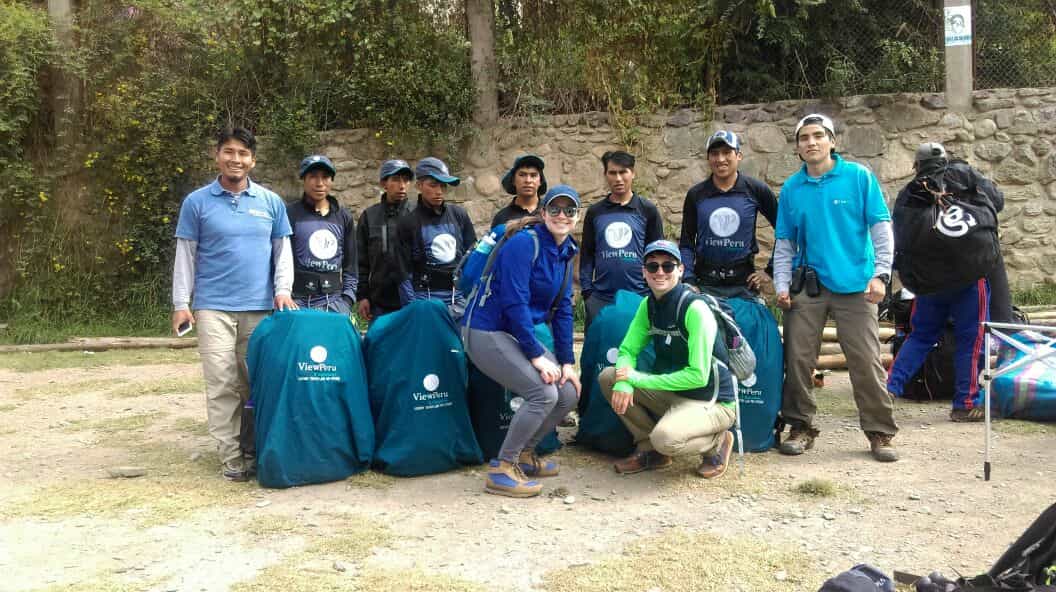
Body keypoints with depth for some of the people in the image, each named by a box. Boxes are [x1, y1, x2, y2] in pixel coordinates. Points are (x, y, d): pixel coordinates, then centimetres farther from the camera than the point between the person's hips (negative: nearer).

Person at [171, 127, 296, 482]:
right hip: (214, 307, -2)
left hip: (261, 307, 2)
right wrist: (181, 303, -2)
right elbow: (185, 255, 4)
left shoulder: (271, 202, 8)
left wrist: (283, 289, -3)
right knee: (222, 385, -4)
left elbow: (282, 250, 11)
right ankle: (231, 456, 1)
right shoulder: (197, 202, 4)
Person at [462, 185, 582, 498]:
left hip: (519, 333, 9)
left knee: (568, 394, 1)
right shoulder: (524, 243, -18)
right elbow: (514, 302, -23)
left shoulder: (564, 253, 9)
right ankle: (501, 470, -7)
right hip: (486, 332, -9)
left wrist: (567, 362, 3)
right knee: (543, 393, -21)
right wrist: (537, 355, -22)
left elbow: (562, 310, 10)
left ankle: (523, 454, 21)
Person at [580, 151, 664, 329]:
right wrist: (587, 292, 2)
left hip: (639, 297, -1)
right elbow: (587, 254, 11)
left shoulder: (647, 210, 6)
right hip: (601, 299, 2)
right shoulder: (595, 212, 10)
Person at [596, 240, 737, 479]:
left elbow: (698, 376, -25)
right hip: (673, 394, 7)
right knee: (608, 377, -5)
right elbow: (628, 350, 2)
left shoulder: (695, 310, -22)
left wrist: (638, 379, -22)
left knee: (665, 438, -34)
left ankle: (717, 443, 0)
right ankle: (650, 449, 6)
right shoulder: (648, 305, 1)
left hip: (711, 402, -7)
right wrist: (623, 383, -21)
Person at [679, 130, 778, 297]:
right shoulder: (695, 194, 3)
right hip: (705, 283, 1)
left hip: (744, 282, -1)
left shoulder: (756, 190, -1)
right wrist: (688, 281, -4)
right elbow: (686, 244, 6)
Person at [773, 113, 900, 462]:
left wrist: (880, 274, -9)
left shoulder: (858, 177, 0)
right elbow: (784, 243, 10)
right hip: (807, 285, 3)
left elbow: (881, 228, -1)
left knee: (866, 361, -1)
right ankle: (801, 427, 17)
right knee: (798, 359, 3)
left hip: (856, 285, -2)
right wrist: (782, 285, 1)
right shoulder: (792, 188, 7)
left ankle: (880, 432, 11)